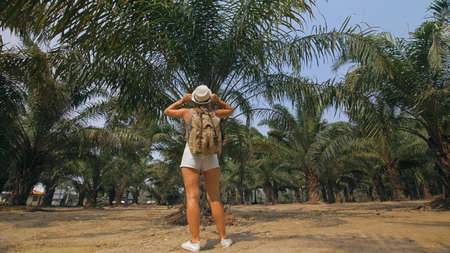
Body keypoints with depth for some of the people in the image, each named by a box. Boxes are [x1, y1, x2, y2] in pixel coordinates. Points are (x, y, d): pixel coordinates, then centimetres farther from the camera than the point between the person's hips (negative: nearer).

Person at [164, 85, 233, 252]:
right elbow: (230, 110, 26)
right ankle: (224, 238, 6)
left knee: (192, 197, -5)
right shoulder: (214, 114, 6)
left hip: (191, 156, -1)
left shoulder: (187, 112, 3)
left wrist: (182, 101, 16)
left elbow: (167, 112, 19)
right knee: (214, 198, 4)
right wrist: (218, 101, 14)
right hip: (210, 158, 2)